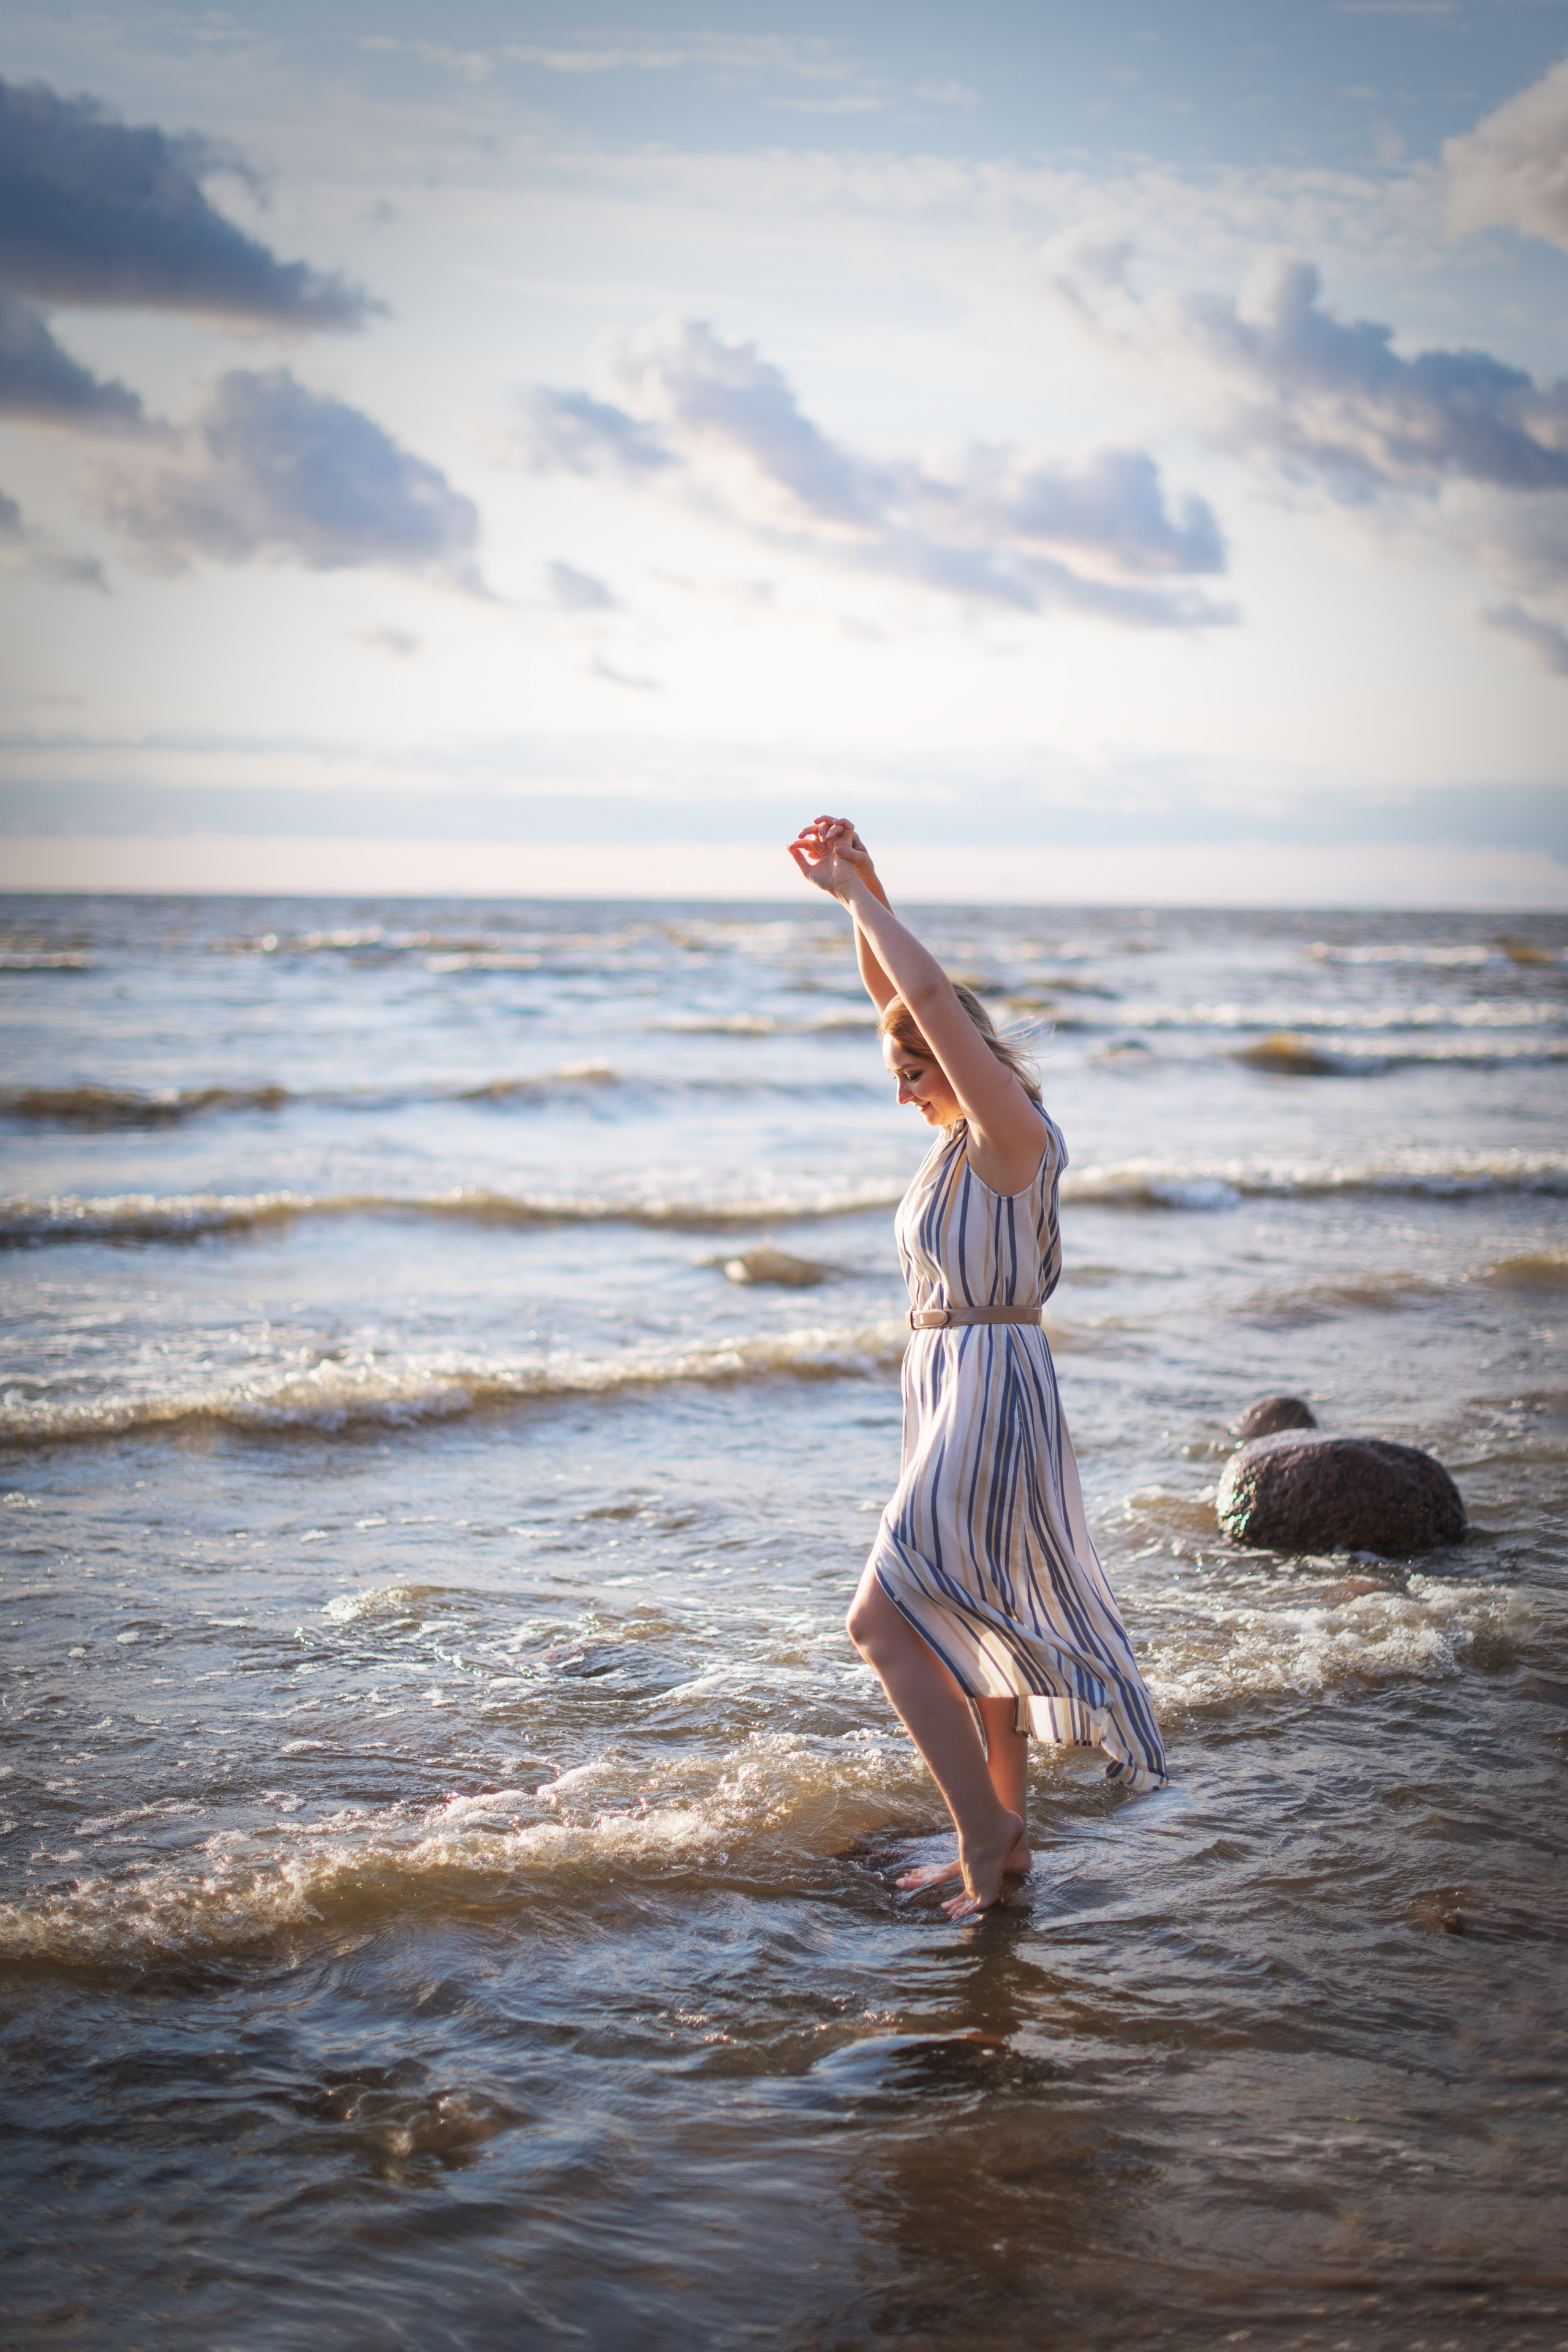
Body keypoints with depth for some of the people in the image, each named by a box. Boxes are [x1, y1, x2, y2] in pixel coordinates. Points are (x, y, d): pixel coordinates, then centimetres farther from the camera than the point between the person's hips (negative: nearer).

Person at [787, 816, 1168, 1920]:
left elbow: (932, 994, -25)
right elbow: (896, 996, 13)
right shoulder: (963, 1127, 8)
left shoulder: (1011, 1134, -16)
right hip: (951, 1391, 10)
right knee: (974, 1622, 16)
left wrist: (859, 895, -16)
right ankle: (1004, 1843, 26)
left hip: (992, 1396, -10)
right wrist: (860, 899, 1)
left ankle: (984, 1828, -3)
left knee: (884, 1617, -12)